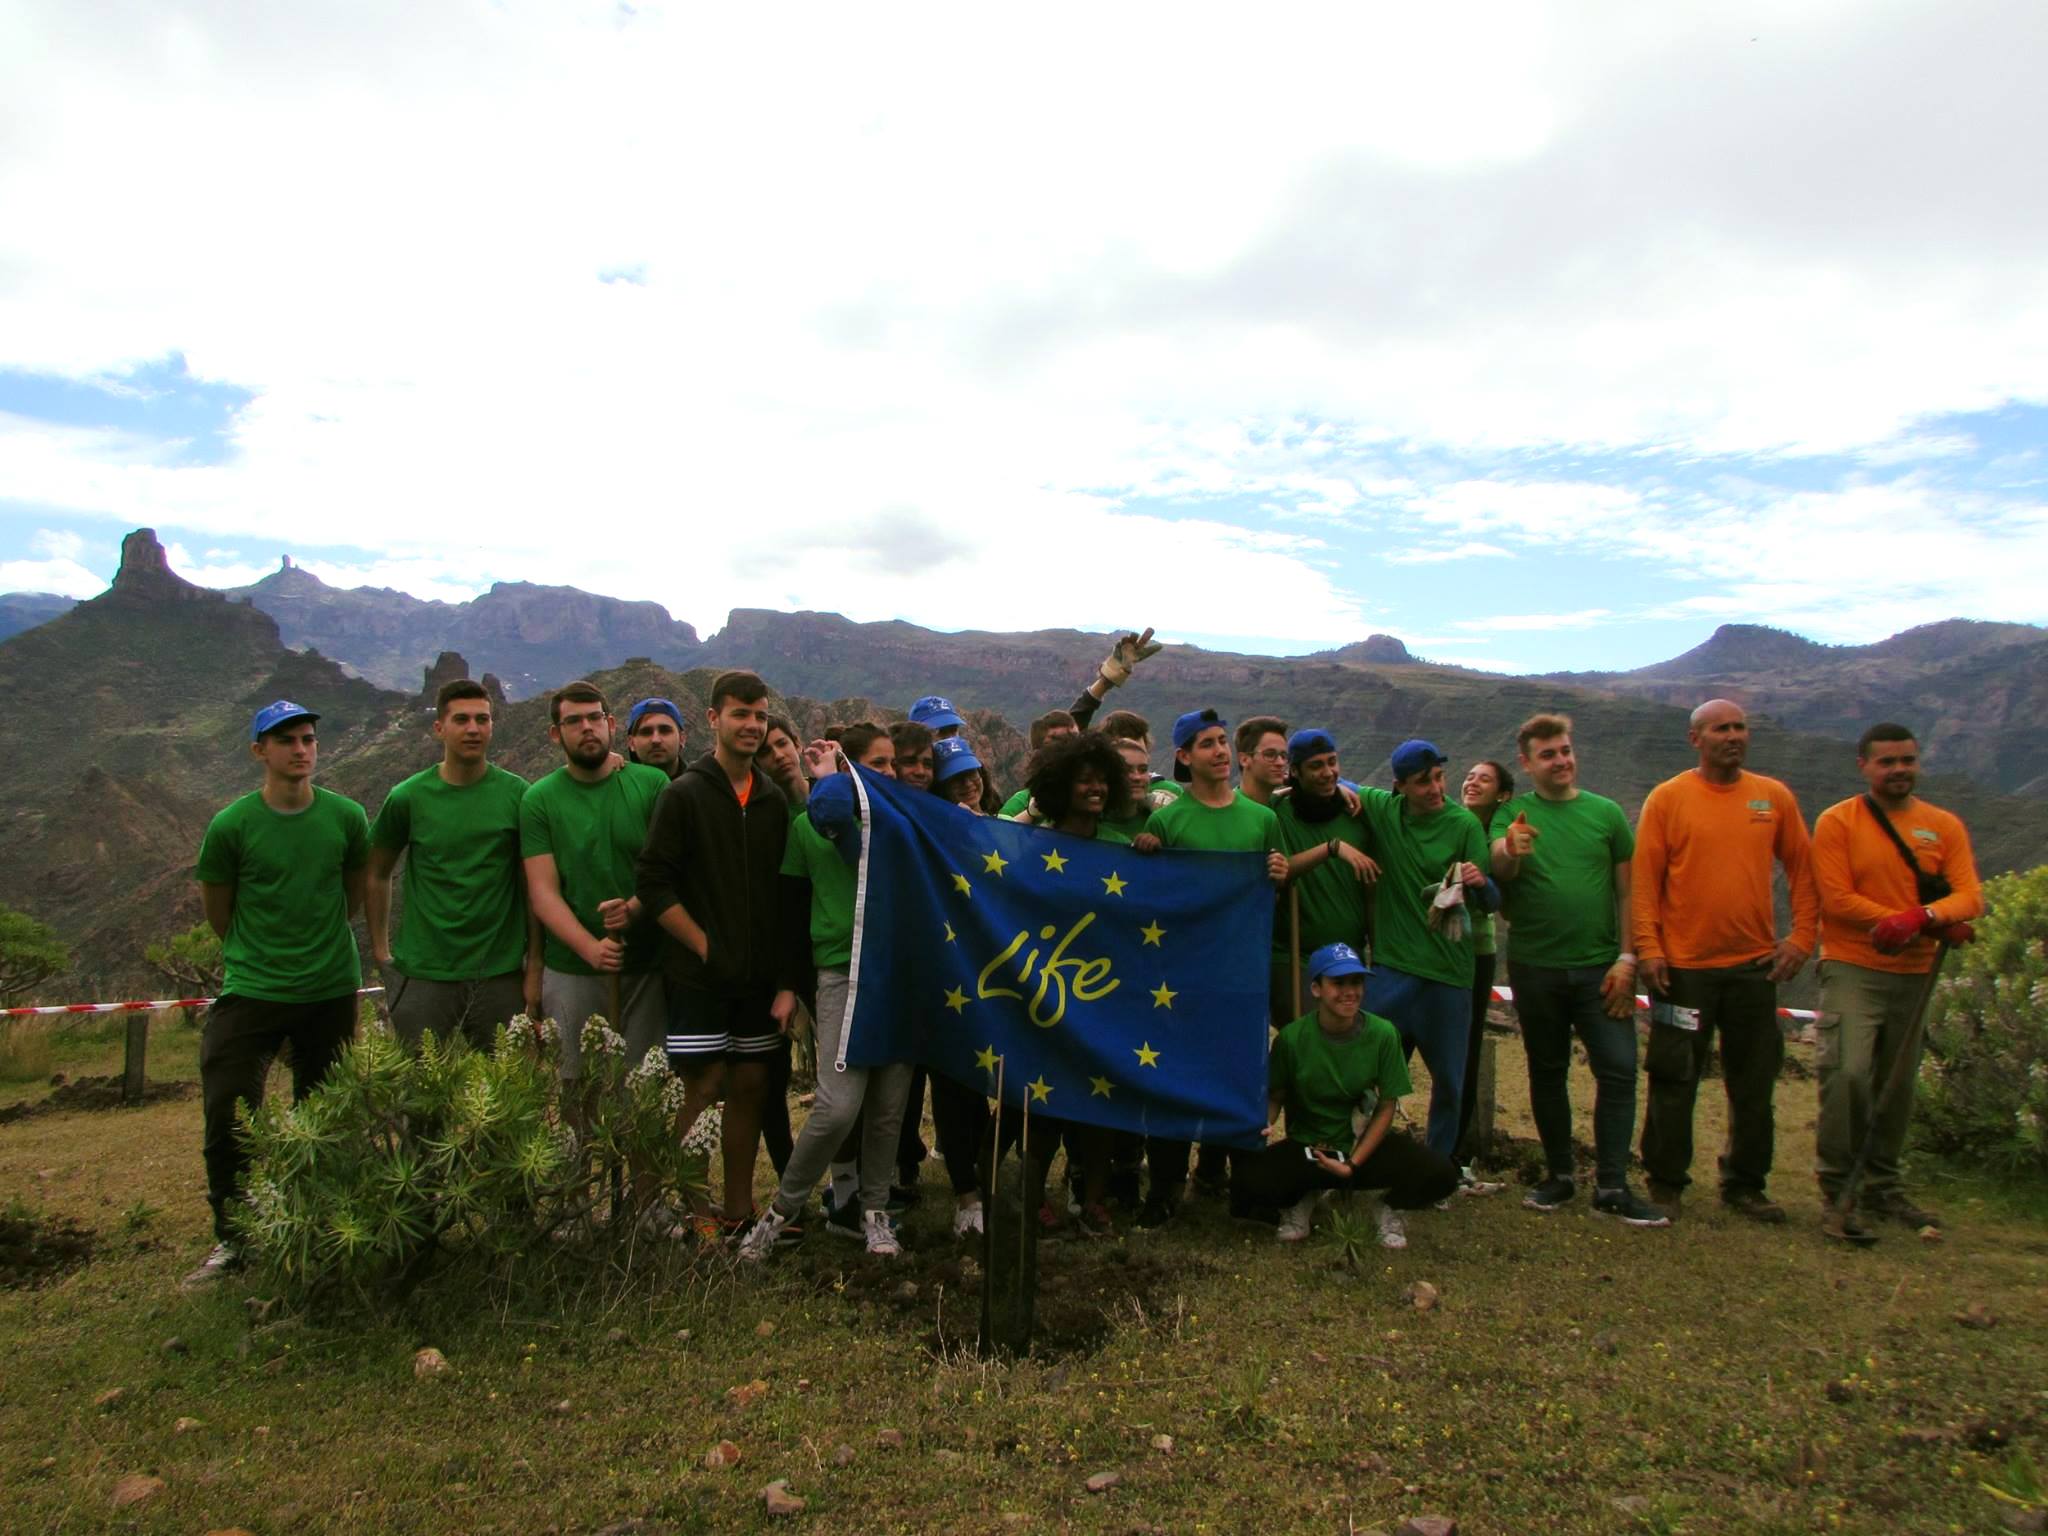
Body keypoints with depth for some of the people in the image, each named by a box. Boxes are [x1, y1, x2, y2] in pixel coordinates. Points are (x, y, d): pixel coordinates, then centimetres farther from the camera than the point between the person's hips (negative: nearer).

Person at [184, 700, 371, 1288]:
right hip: (250, 992, -1)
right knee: (227, 1117, -3)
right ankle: (231, 1239, 16)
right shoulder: (231, 825, -9)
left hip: (331, 991, 2)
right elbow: (217, 911, 6)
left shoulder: (346, 817, -3)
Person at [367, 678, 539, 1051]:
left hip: (501, 974, 0)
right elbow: (377, 874, 10)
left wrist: (535, 967, -2)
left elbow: (534, 886, 0)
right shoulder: (408, 797, -2)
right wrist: (379, 949, 6)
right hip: (423, 974, 0)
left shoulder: (517, 794, -2)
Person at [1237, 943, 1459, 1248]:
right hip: (1306, 1148, -1)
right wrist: (1265, 1125, -25)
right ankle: (1301, 1200, 6)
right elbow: (1274, 1096, -2)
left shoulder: (1382, 1034, -13)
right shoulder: (1292, 1037, -15)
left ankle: (1389, 1206, 10)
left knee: (1441, 1176, -25)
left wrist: (1353, 1164, -14)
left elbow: (1386, 1107, -6)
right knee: (1250, 1171, -31)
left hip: (1365, 1144, 1)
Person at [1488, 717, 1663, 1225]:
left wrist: (1627, 959, -5)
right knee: (1547, 1073, 10)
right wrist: (1509, 851, -43)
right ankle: (1559, 1176, 22)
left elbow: (1627, 891, 4)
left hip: (1599, 967, 0)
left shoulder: (1606, 812, 4)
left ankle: (1612, 1186, 3)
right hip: (1535, 967, 0)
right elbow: (1499, 870, -19)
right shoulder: (1512, 814, 1)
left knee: (1618, 1070, -5)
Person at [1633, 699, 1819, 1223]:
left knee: (1754, 1083, 11)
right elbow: (1644, 879, -5)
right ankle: (1666, 1184, 16)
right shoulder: (1668, 798, -3)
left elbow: (1802, 871, 11)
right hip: (1684, 965, -3)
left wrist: (1801, 936, 2)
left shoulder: (1774, 797, 6)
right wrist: (1648, 948, -12)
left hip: (1755, 964, 3)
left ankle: (1744, 1185, 26)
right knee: (1674, 1081, 3)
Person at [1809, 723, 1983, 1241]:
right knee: (1847, 1073, -17)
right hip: (1853, 970, -4)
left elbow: (1970, 897, -3)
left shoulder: (1945, 826, 8)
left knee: (1897, 1086, 12)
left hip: (1914, 974, 4)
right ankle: (1839, 1192, -7)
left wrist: (1920, 916, -25)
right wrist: (1937, 925, -13)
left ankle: (1881, 1188, 26)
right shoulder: (1837, 821, -4)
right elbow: (1837, 899, -12)